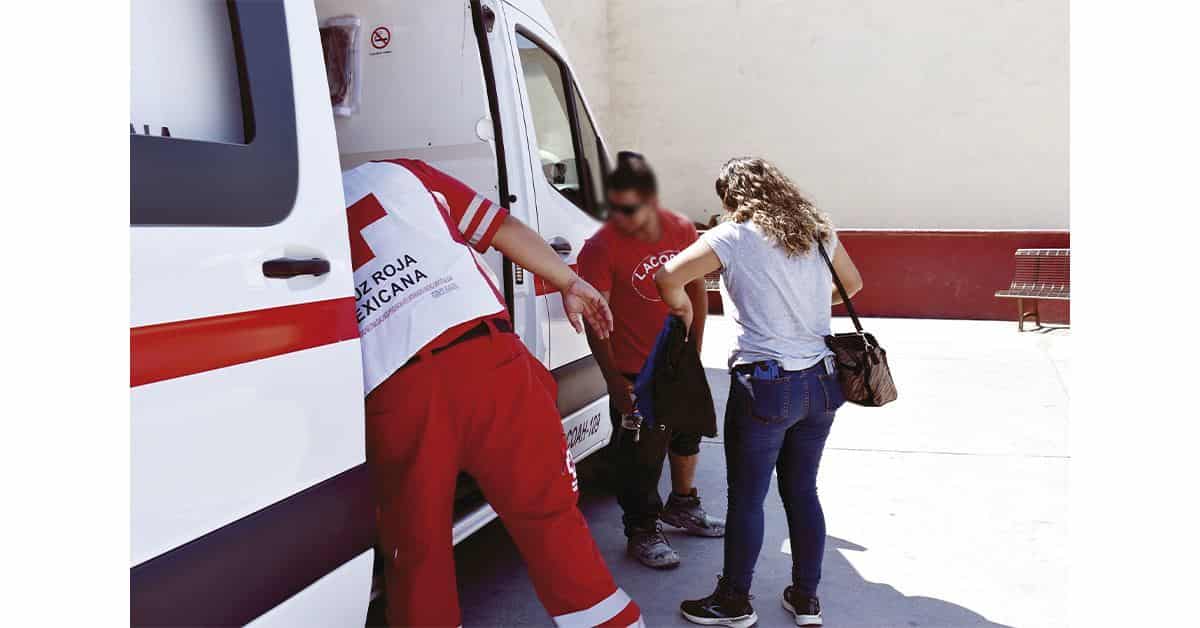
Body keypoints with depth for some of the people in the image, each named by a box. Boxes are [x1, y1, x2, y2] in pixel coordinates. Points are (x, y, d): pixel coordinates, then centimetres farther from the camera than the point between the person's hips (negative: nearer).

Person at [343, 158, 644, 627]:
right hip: (485, 360, 0)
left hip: (393, 396, 0)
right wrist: (570, 283, 27)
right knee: (550, 517, 12)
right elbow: (503, 228, 18)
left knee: (417, 553, 16)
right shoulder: (397, 173, 20)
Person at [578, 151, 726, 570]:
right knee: (641, 455, -1)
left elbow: (697, 288, 8)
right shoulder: (601, 247, -21)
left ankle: (682, 506, 46)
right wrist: (614, 381, -20)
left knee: (687, 433, 22)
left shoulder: (682, 230, -6)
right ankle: (642, 532, 20)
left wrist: (695, 348, 8)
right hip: (635, 371, -6)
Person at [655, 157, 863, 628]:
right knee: (802, 491, 17)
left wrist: (683, 308, 3)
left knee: (746, 498, 7)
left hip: (765, 386, -6)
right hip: (821, 382, 6)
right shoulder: (817, 231, 8)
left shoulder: (733, 238, -8)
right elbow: (852, 283, 23)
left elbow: (668, 278, -16)